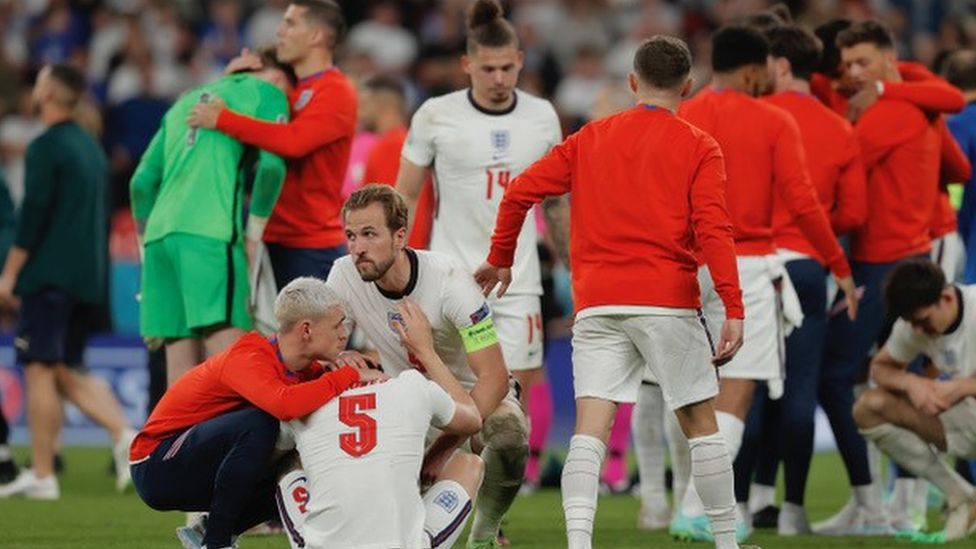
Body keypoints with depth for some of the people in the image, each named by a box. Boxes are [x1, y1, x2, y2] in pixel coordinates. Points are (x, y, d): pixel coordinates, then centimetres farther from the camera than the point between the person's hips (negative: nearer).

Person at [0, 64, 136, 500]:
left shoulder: (46, 147, -9)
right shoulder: (92, 148, 17)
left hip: (50, 276, -8)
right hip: (90, 280, 8)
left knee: (39, 370, -5)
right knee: (68, 371, 13)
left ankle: (41, 475, -7)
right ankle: (124, 435, -8)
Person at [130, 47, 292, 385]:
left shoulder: (187, 101, 29)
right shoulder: (267, 93, 10)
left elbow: (143, 181, 24)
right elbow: (271, 165, -6)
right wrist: (254, 235, 3)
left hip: (160, 232, 7)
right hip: (210, 235, -6)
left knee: (181, 368, 3)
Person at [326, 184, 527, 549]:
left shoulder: (449, 280, -28)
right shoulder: (346, 276, -15)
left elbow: (494, 378, -28)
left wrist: (445, 445, -37)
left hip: (471, 393, -4)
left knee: (508, 436, -37)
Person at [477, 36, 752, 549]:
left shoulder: (590, 139, 12)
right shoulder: (698, 147, 3)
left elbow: (520, 191, 8)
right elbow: (712, 228, -9)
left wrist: (500, 259, 21)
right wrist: (733, 309, -13)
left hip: (596, 304, 2)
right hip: (667, 301, -2)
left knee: (590, 430, -5)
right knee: (701, 424, 11)